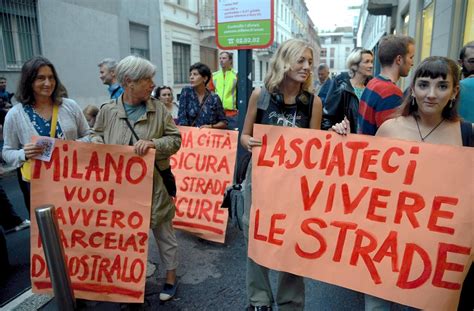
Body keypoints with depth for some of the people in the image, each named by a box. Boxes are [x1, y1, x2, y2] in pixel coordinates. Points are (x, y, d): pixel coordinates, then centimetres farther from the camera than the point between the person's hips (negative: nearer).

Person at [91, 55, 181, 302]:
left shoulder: (158, 109, -4)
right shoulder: (108, 111, -1)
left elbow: (175, 139, -3)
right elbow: (97, 135, 12)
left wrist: (154, 144, -21)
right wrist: (99, 144, -10)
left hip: (154, 185, -1)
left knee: (163, 232, 12)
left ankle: (171, 278, 32)